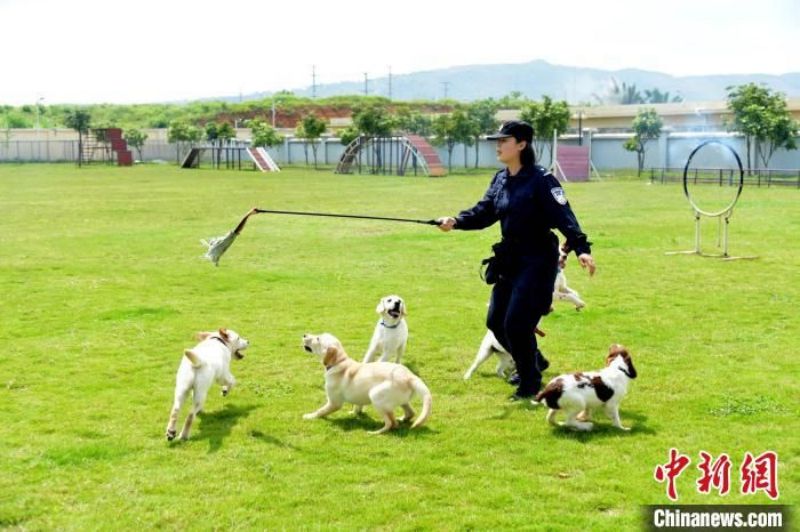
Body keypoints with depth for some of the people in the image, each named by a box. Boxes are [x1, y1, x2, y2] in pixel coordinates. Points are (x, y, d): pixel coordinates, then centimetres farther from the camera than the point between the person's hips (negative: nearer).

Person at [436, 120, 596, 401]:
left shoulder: (541, 179, -15)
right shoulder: (500, 180, 8)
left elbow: (564, 216, -22)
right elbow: (483, 212, 7)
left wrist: (581, 248, -34)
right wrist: (456, 221, -11)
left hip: (537, 261, -8)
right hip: (510, 260, 8)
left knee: (516, 322, -10)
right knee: (495, 320, 11)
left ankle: (530, 383, 11)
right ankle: (534, 361, 35)